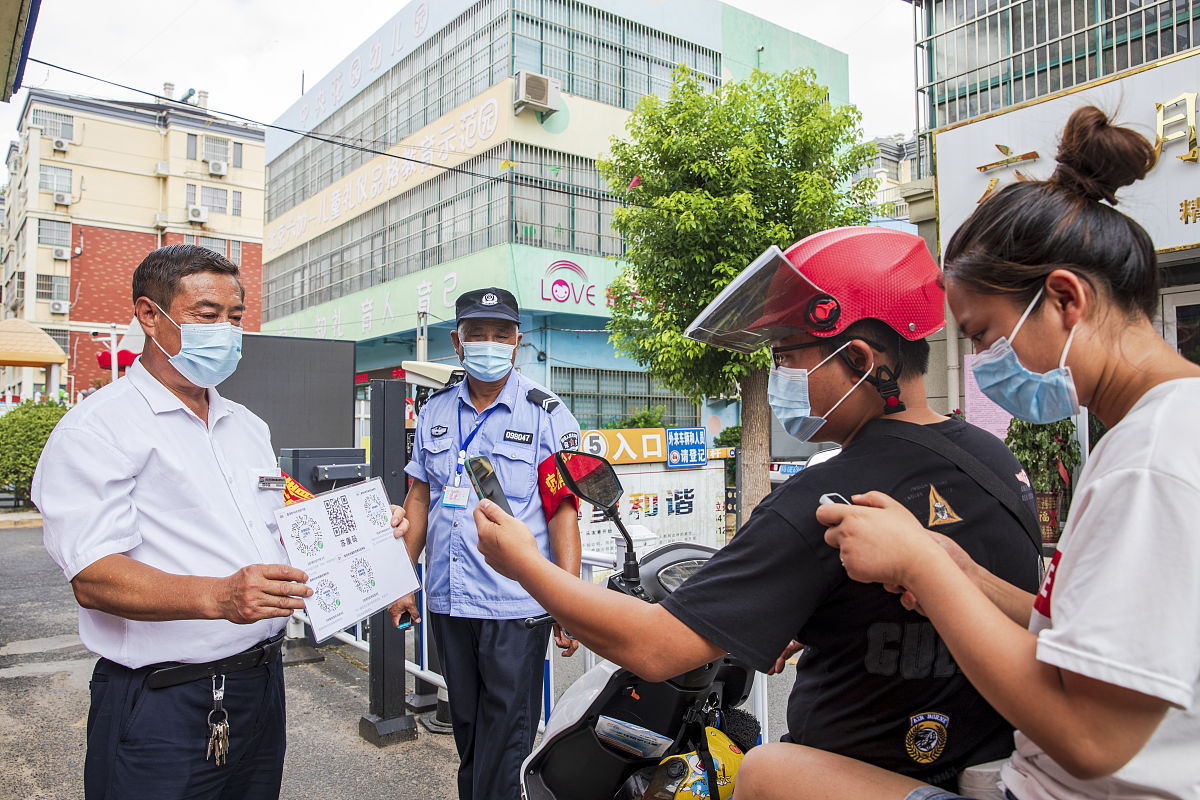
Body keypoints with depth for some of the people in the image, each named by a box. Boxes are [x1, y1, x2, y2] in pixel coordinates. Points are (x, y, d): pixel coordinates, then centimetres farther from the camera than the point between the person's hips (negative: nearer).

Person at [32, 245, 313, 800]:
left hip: (262, 685, 7)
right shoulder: (97, 430, -9)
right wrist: (218, 597, -33)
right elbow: (93, 578, -19)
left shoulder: (248, 427, 14)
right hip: (164, 706, -6)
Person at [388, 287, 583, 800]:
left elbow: (563, 511, -9)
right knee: (466, 727, 20)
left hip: (516, 607, -5)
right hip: (448, 601, 5)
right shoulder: (434, 412, 9)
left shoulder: (546, 414, -6)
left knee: (505, 735, 3)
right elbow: (419, 498, 14)